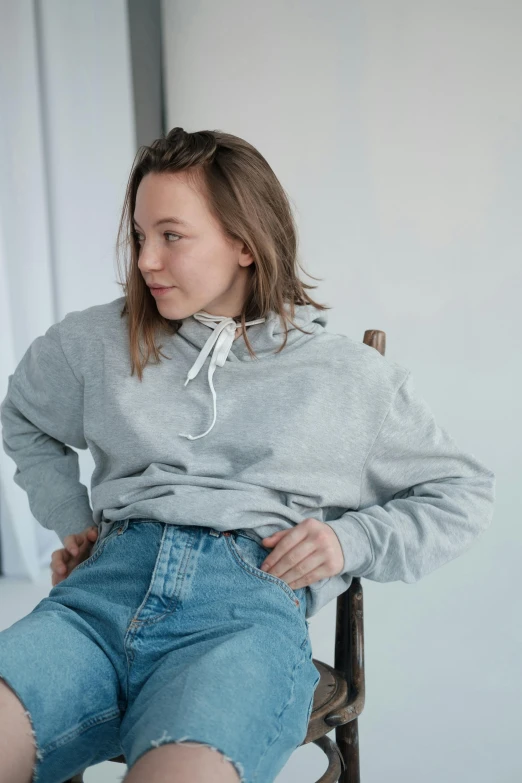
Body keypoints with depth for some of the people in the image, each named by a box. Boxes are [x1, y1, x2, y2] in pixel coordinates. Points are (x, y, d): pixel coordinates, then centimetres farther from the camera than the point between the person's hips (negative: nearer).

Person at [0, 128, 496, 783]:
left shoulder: (350, 375, 12)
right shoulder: (99, 342, 18)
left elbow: (464, 493, 17)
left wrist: (349, 541, 1)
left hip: (252, 603, -2)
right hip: (110, 581, 3)